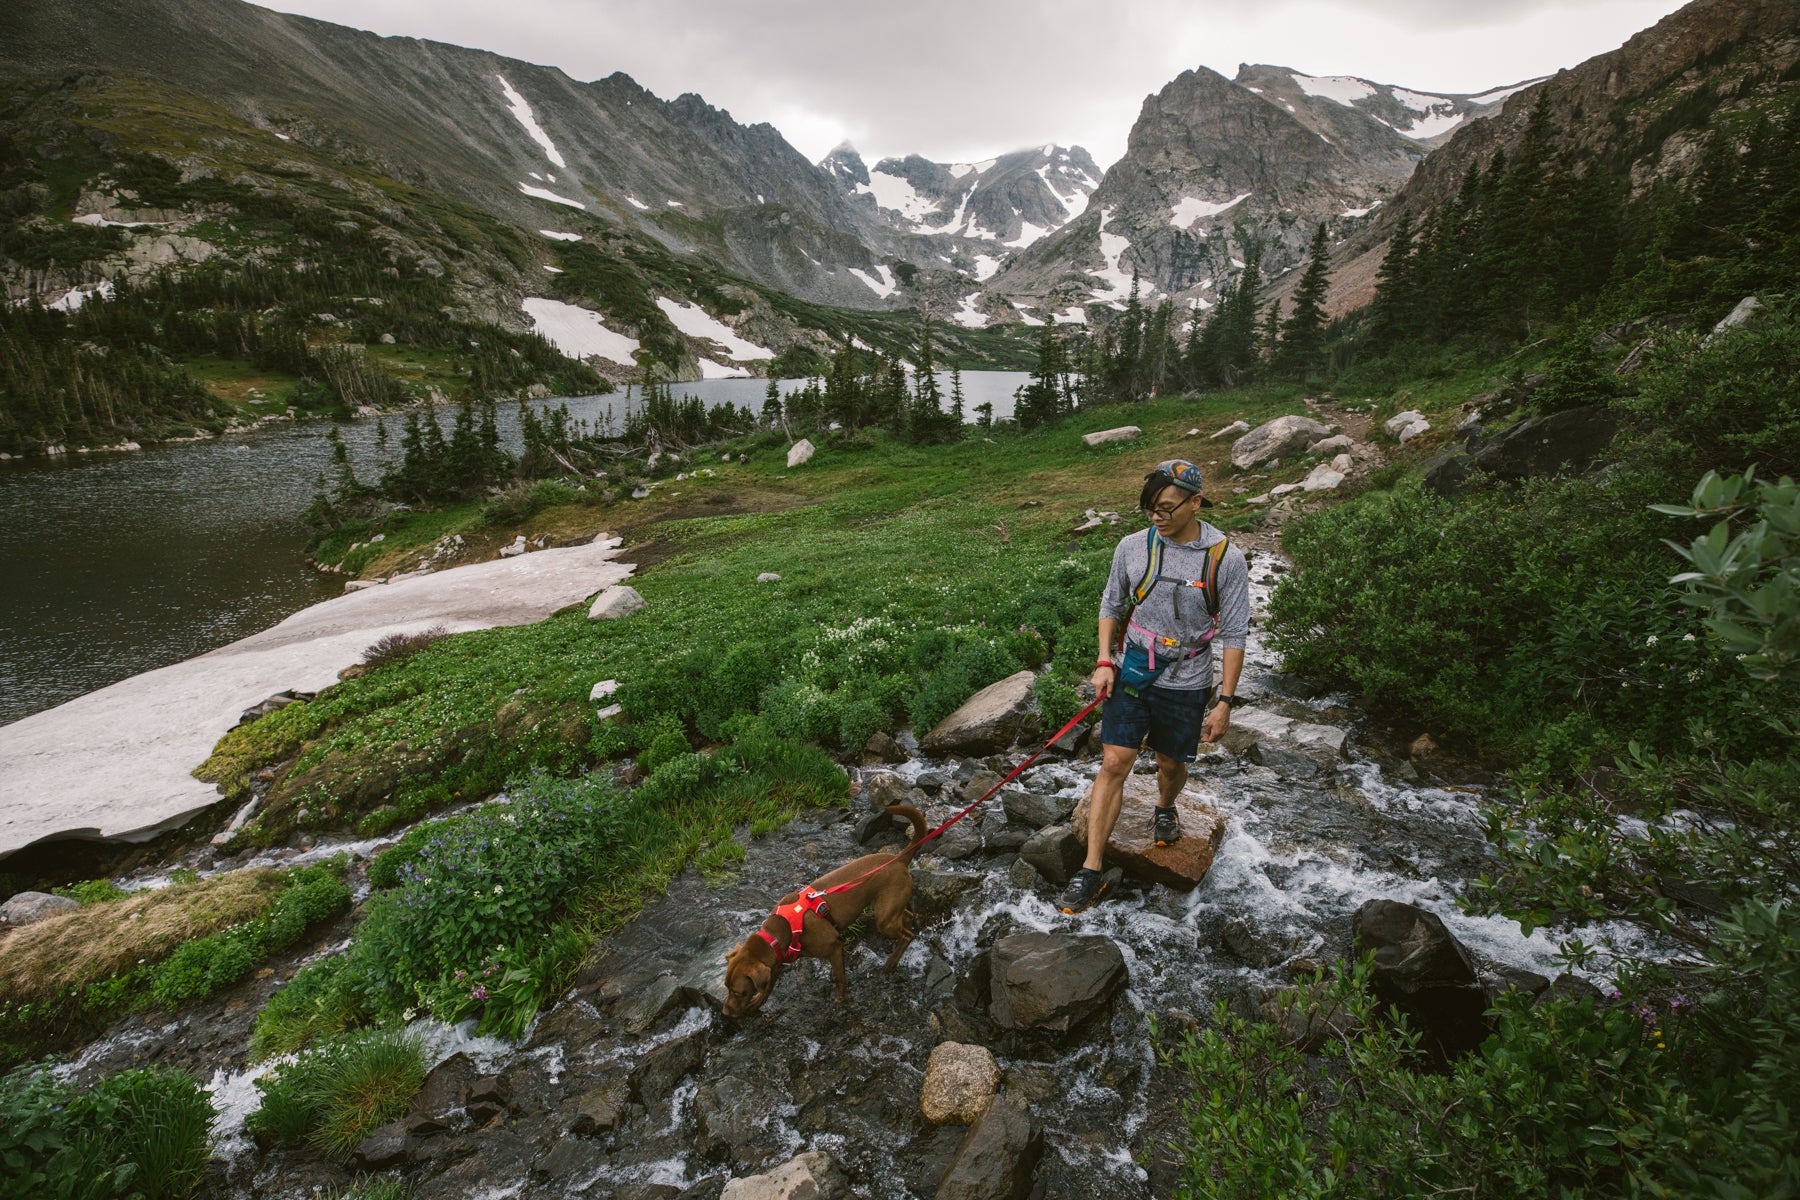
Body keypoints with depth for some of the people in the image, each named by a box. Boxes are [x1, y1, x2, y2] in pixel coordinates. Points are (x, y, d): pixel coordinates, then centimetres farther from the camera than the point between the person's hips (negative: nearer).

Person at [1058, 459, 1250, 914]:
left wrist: (1225, 702, -7)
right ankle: (1091, 872, 3)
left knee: (1172, 765, 16)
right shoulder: (1132, 547, -6)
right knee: (1114, 765, -3)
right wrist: (1104, 662, -2)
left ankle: (1164, 809, 53)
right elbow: (1111, 605, 9)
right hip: (1130, 676, 1)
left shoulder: (1225, 559, -11)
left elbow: (1233, 635, -6)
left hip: (1185, 686, 0)